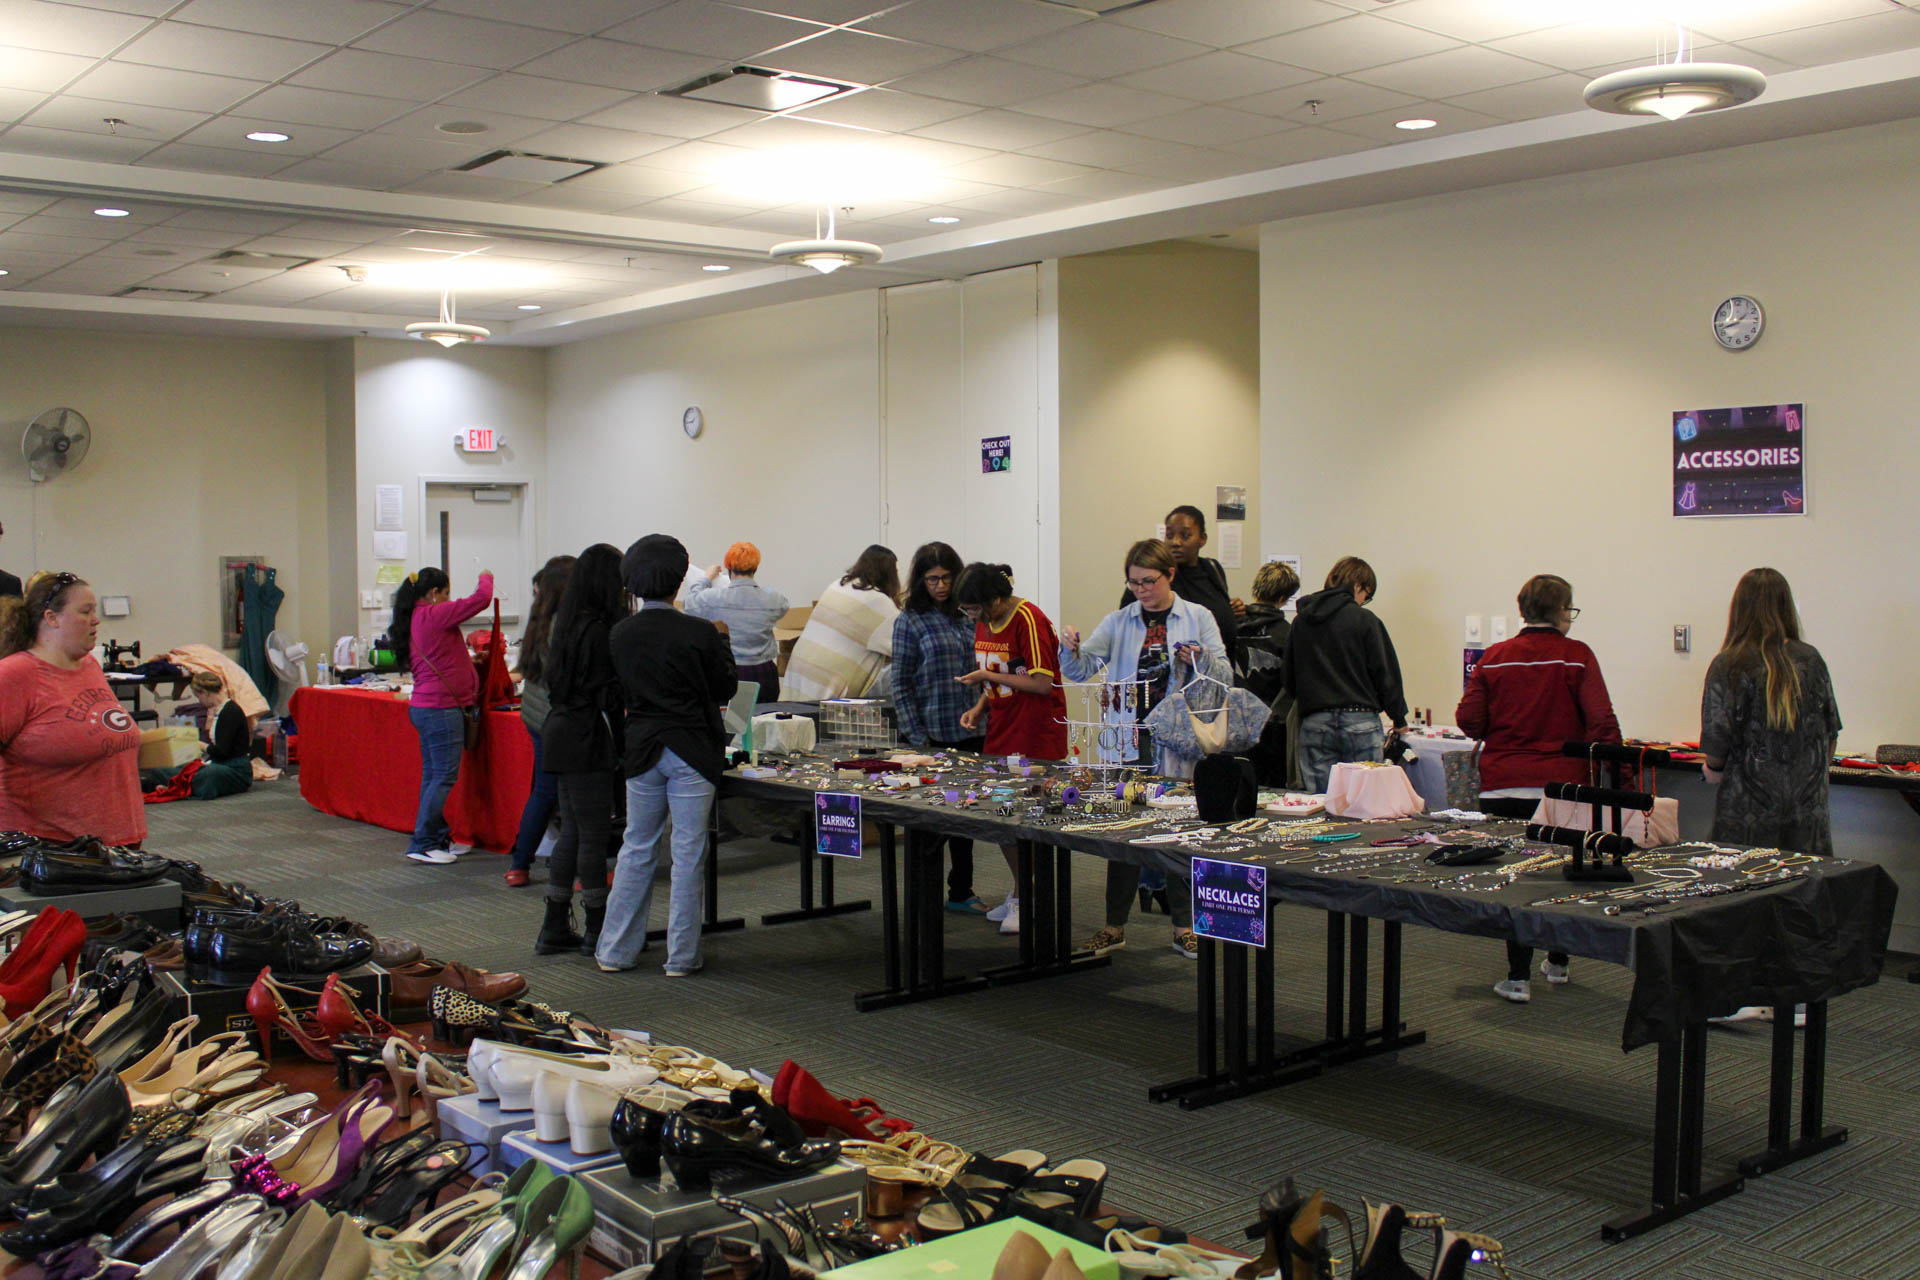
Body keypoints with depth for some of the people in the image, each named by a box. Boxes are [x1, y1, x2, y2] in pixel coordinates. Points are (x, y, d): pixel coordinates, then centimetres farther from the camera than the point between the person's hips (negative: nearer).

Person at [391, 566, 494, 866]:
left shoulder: (413, 619, 13)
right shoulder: (433, 615, -14)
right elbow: (481, 599, -16)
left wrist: (469, 662, 24)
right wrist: (486, 578, 3)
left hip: (423, 706, 10)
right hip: (442, 707, -10)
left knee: (433, 776, 13)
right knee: (444, 777, -6)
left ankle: (440, 839, 19)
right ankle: (422, 844, -6)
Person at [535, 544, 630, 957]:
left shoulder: (572, 623, 12)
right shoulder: (600, 630, -16)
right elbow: (608, 695, -18)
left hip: (566, 735, 9)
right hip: (589, 742, -9)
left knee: (572, 833, 14)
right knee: (593, 835, -1)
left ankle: (555, 929, 19)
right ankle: (599, 932, 8)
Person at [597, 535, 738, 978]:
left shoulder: (621, 634, 0)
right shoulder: (699, 633, -13)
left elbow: (623, 692, 10)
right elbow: (724, 691, -1)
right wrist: (722, 643, 11)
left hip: (641, 750, 4)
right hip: (692, 750, -4)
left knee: (636, 849, 14)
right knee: (688, 854, 4)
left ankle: (616, 950, 19)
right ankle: (681, 955, 9)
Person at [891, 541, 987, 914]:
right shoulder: (910, 621, -4)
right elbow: (901, 685, -5)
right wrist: (916, 738, -11)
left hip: (970, 733, 5)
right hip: (932, 736, -5)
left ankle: (961, 893, 24)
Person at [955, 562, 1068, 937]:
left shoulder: (1028, 620, -17)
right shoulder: (984, 622, 9)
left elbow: (1042, 684, -21)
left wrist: (988, 676, -15)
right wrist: (979, 708, 1)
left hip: (1035, 736, -8)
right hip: (1000, 731, 8)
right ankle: (1021, 893, 25)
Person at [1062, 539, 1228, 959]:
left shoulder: (1198, 618, 5)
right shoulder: (1117, 622, 9)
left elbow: (1223, 673, 2)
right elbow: (1082, 668, 2)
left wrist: (1200, 659, -17)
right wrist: (1071, 649, -19)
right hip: (1129, 739, 2)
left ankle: (1185, 926, 17)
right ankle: (1114, 925, 15)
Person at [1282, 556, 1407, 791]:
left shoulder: (1301, 620, 8)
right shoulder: (1365, 621, -4)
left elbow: (1287, 677, 13)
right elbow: (1385, 673, -1)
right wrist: (1399, 719, 11)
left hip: (1314, 724, 4)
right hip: (1360, 721, -3)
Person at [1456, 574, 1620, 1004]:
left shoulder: (1494, 657, 3)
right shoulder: (1577, 657, -4)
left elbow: (1468, 719, -1)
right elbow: (1601, 721, -11)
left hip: (1502, 787, 1)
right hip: (1561, 783, -1)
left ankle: (1518, 976, 4)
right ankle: (1557, 962, 32)